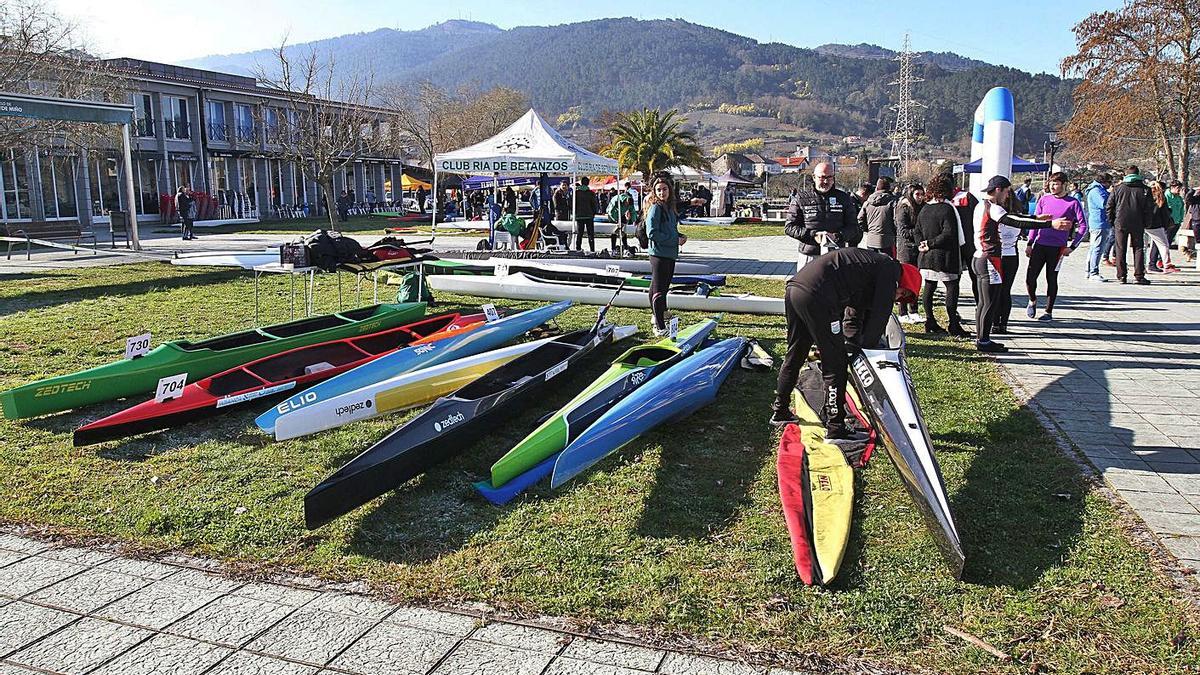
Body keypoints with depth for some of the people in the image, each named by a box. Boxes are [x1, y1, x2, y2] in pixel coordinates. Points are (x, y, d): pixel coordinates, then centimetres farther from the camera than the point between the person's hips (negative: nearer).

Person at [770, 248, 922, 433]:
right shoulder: (891, 270, 5)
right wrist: (865, 348, 10)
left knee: (794, 355, 23)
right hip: (816, 296, -10)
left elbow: (853, 315, 35)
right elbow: (879, 316, 1)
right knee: (834, 365, 0)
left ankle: (780, 411, 36)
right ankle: (835, 428, 5)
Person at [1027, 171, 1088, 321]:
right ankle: (1033, 301, 27)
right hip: (1040, 244, 3)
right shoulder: (1044, 199, 7)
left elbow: (1083, 226, -3)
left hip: (1058, 247, -3)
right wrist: (1029, 243, 9)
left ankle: (1048, 312, 15)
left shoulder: (1073, 203, -3)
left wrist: (1072, 247, -10)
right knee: (1030, 277, -1)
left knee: (1052, 279, 4)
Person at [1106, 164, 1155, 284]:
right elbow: (1150, 208, 1)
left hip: (1120, 224, 0)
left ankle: (1121, 276, 2)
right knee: (1138, 249, 6)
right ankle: (1139, 276, 2)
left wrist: (1112, 222, 9)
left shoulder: (1117, 189, 2)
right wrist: (1145, 222, 10)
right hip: (1138, 225, 0)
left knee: (1121, 250, 5)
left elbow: (1109, 207, 1)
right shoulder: (1144, 189, 1)